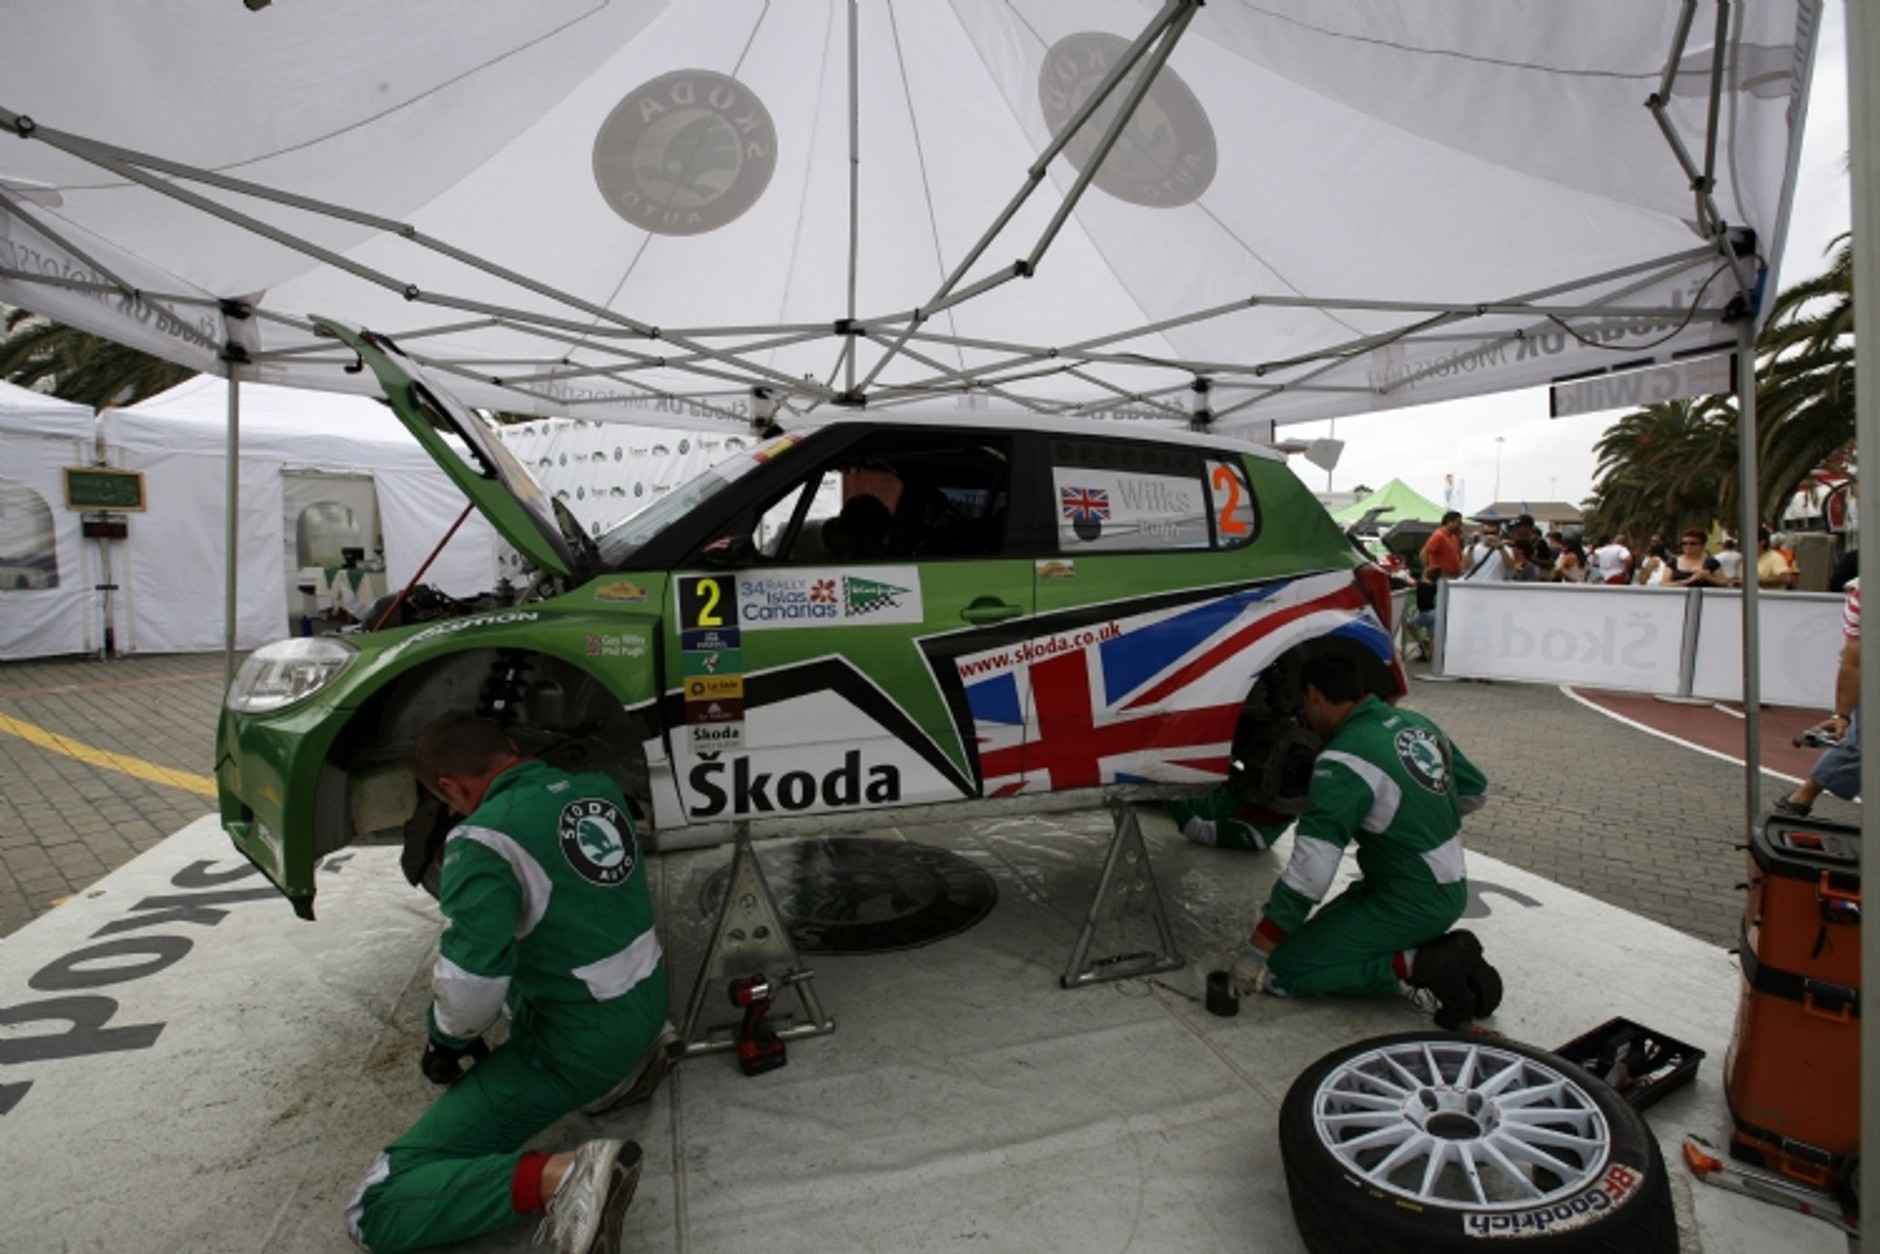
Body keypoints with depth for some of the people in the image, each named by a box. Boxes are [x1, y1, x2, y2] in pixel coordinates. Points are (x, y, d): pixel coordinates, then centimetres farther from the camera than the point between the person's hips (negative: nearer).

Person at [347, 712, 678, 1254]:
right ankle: (631, 1056, 16)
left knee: (379, 1209, 1)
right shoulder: (601, 789, 1)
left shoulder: (483, 838, -19)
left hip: (579, 1045, -7)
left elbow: (471, 981, -24)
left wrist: (445, 1040, -3)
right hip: (649, 1001, 7)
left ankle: (564, 1176, -21)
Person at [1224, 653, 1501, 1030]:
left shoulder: (1345, 761, -22)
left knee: (1283, 972, -6)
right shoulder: (1417, 723, 3)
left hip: (1411, 903, -9)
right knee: (1327, 930, 23)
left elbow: (1311, 870, -27)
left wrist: (1255, 952, -22)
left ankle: (1418, 967, -12)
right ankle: (1435, 950, 7)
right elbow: (1475, 791, 18)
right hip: (1453, 890, 9)